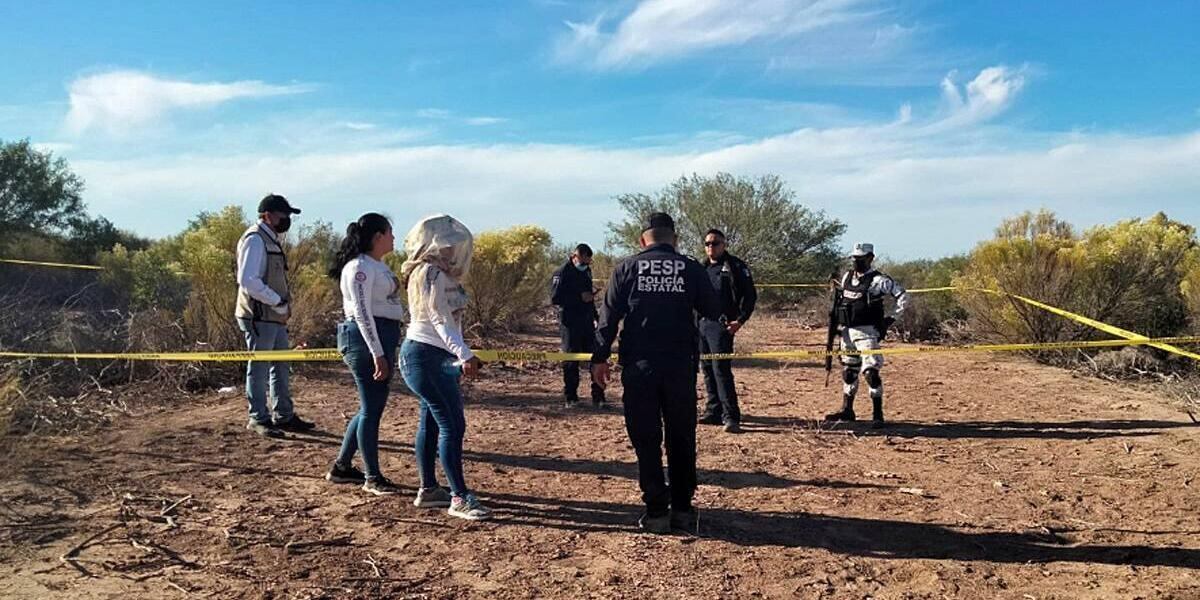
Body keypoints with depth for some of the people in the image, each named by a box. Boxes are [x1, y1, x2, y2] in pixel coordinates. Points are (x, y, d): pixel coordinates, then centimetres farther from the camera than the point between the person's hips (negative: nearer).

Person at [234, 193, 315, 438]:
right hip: (259, 317, -10)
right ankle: (258, 418, 9)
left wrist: (282, 305, 11)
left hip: (276, 317, 10)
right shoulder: (255, 239, -13)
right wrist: (278, 301, -19)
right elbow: (247, 280, -24)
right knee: (259, 367, 0)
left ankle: (284, 416, 23)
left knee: (280, 367, 14)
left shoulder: (271, 240, 17)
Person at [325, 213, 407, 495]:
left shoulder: (378, 266, 18)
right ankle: (372, 478, 7)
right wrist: (377, 354, -22)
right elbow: (362, 313, -19)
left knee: (372, 406, 15)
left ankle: (341, 467, 26)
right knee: (372, 408, -3)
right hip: (366, 338, -10)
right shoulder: (360, 267, -12)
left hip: (384, 338, 10)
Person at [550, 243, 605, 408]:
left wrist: (595, 316, 22)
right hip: (569, 322, -6)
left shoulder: (586, 271, 15)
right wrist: (580, 297, -20)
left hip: (587, 322, 6)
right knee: (571, 359, 1)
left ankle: (598, 397, 6)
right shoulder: (562, 273, -9)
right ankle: (571, 398, 10)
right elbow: (555, 298, -19)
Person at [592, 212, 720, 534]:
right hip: (681, 365, 1)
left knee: (646, 439, 6)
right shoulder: (691, 268, 2)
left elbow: (608, 316, -1)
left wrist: (600, 358, 5)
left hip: (639, 365, -1)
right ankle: (682, 508, 17)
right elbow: (714, 312, 7)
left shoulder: (627, 267, 2)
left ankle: (656, 512, 8)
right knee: (681, 438, 12)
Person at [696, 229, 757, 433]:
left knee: (721, 369, -13)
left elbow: (750, 295, -6)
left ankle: (731, 416, -10)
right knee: (707, 369, 10)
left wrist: (740, 320, -13)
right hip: (702, 324, 7)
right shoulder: (702, 268, 17)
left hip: (721, 325, -7)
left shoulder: (735, 266, -3)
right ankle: (714, 411, 19)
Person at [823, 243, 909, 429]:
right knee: (848, 371, 14)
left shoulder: (878, 280, -9)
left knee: (870, 372, -11)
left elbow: (903, 296, -9)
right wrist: (836, 320, 15)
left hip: (867, 332, -7)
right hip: (847, 331, 7)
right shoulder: (846, 277, 11)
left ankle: (877, 414, -5)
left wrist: (890, 318, -9)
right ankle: (847, 410, 25)